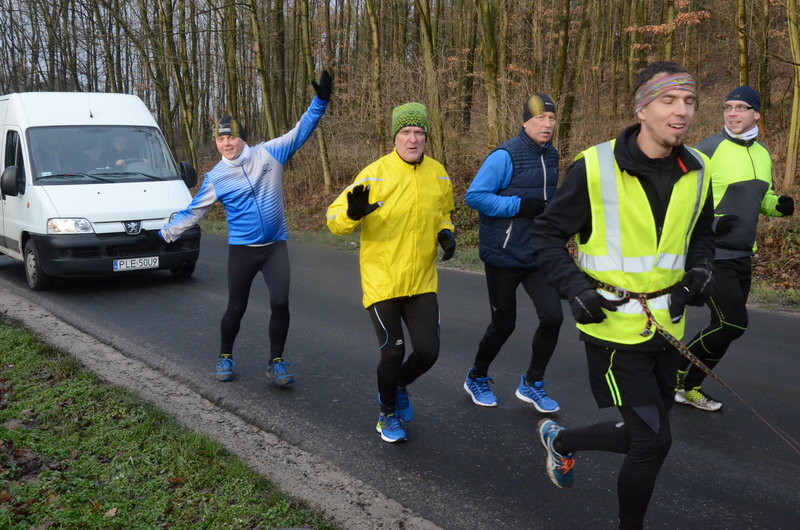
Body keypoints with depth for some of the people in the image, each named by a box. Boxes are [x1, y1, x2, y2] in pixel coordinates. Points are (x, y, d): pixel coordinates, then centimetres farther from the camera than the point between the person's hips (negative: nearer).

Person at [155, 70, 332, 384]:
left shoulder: (268, 153, -2)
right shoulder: (215, 178, 0)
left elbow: (300, 132, -4)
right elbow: (193, 212, 8)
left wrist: (320, 101, -14)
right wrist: (165, 234, 8)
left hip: (276, 245, 0)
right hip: (241, 249, 0)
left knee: (280, 304, -10)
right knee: (236, 308, 9)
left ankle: (276, 363, 8)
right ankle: (225, 358, 32)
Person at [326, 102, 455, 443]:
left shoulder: (438, 174, 3)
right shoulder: (375, 174, -11)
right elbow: (334, 218, -11)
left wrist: (446, 233, -1)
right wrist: (353, 213, -34)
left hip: (422, 282, 4)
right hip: (381, 279, -4)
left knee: (427, 351, 1)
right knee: (393, 352, -1)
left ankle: (398, 387, 36)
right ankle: (387, 413, 29)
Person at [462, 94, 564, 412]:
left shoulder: (551, 156, 9)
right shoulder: (505, 156, -15)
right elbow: (474, 195, -20)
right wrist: (520, 206, -24)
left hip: (537, 255, 6)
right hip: (503, 256, -6)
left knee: (552, 316, -4)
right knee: (503, 324, 6)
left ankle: (532, 384, 17)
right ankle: (476, 379, 33)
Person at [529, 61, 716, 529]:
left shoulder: (697, 171, 2)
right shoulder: (595, 167, -15)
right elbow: (547, 235, -7)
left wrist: (700, 269, -1)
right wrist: (576, 288, -20)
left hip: (665, 326, 6)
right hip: (613, 324, -6)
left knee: (643, 436, 16)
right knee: (654, 440, -3)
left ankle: (561, 440, 44)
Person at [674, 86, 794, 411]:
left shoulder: (763, 155, 11)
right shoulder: (709, 150, -11)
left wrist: (778, 205, 2)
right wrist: (708, 222, -25)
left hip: (742, 256, 8)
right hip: (712, 254, -8)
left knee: (725, 327, 12)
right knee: (733, 324, -11)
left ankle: (689, 387, 25)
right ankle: (676, 371, 8)